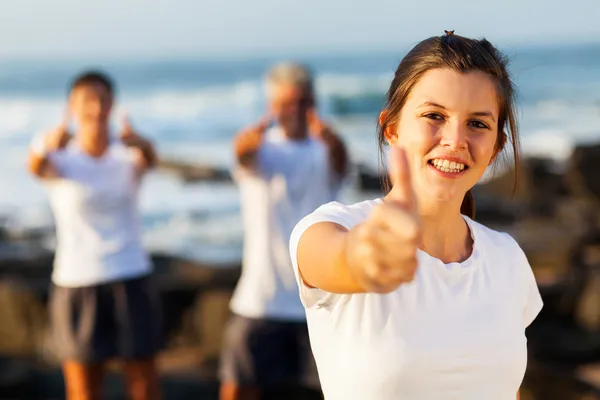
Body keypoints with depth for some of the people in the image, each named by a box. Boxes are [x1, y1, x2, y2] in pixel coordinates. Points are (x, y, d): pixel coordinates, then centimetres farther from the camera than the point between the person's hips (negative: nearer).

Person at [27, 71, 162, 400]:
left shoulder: (128, 153, -1)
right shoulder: (59, 158, -3)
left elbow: (150, 160, -24)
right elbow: (37, 167, -26)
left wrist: (142, 145, -49)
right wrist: (46, 148, -51)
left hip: (131, 279, 1)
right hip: (76, 284, 0)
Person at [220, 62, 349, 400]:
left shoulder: (324, 150, 1)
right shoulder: (262, 148, 0)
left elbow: (340, 162, -24)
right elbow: (244, 155, -24)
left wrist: (330, 138, -48)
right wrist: (248, 142, -50)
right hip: (260, 300, 0)